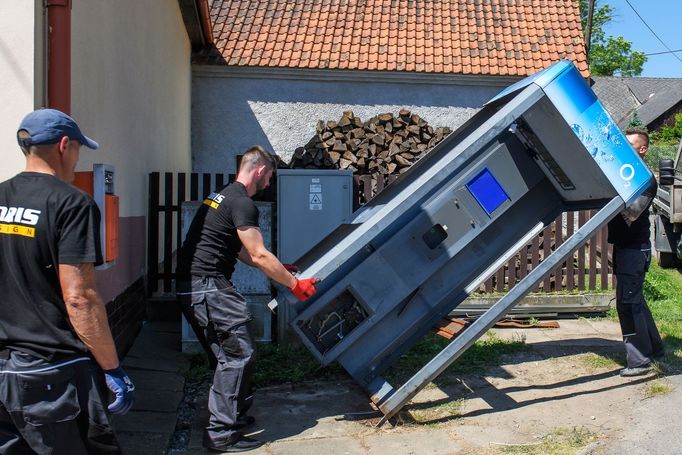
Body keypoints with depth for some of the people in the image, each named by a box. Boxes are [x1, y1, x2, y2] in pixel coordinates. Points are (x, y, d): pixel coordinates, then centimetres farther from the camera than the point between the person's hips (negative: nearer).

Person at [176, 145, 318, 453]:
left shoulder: (222, 197, 21)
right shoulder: (243, 203, -12)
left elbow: (243, 252, 27)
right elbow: (259, 256, -15)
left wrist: (279, 269, 28)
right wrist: (295, 285, -6)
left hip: (190, 286, 11)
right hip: (208, 287, -11)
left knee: (228, 355, 18)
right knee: (239, 355, -6)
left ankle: (233, 415, 29)